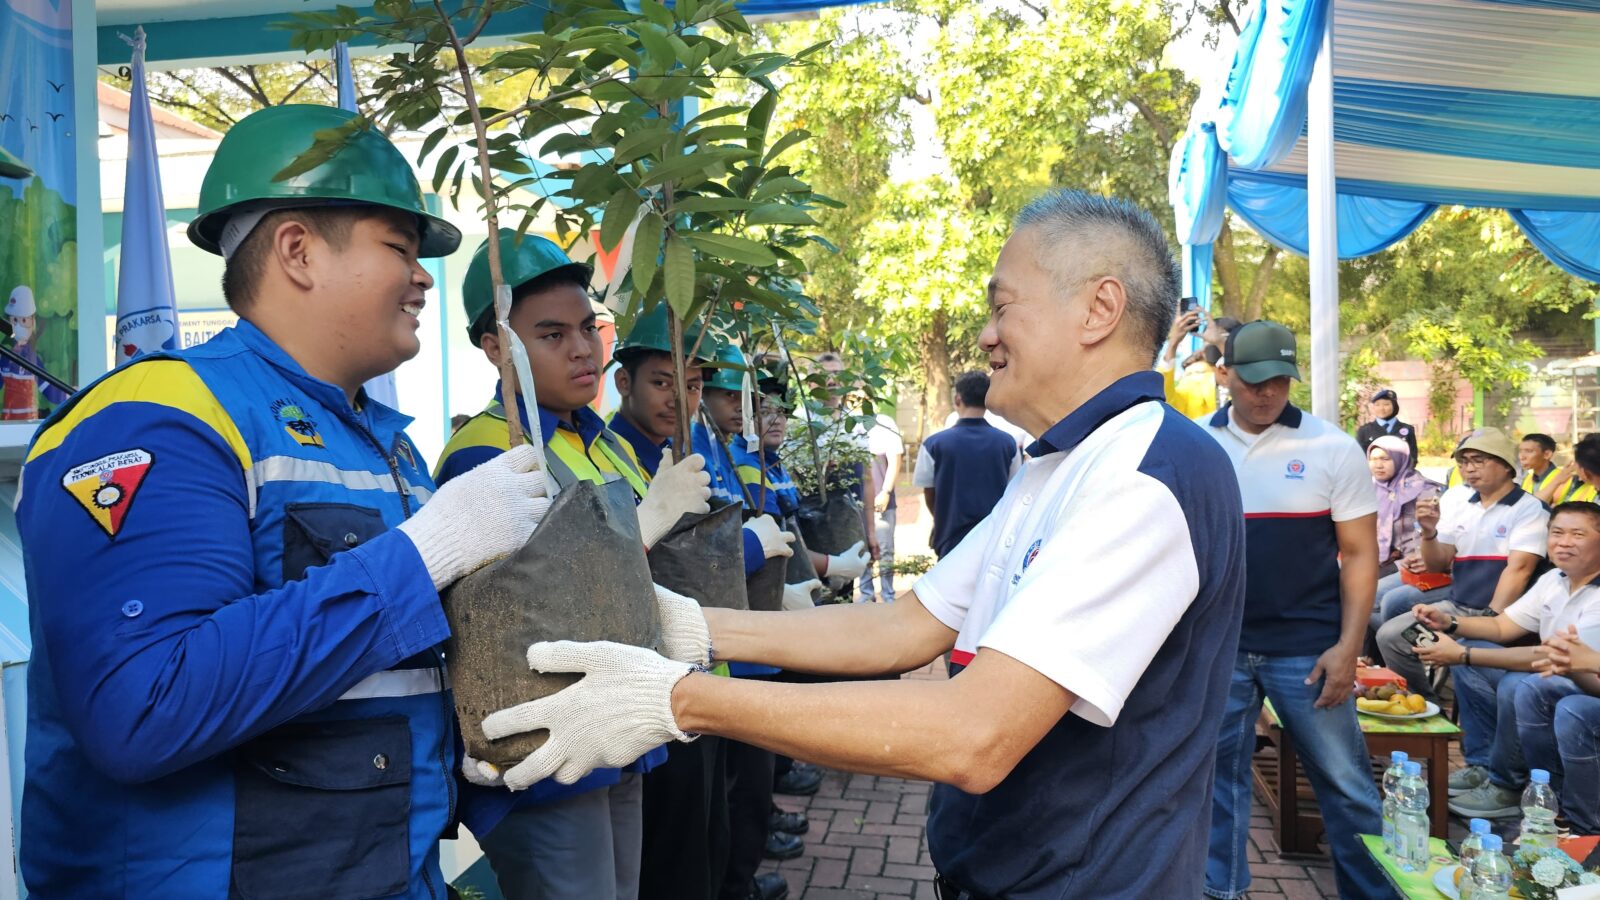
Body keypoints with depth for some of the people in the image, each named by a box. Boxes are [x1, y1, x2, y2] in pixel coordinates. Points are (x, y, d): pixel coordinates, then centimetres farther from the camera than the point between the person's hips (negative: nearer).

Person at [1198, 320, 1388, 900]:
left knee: (1345, 784, 6)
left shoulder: (1333, 449, -3)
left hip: (1307, 649, -2)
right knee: (1219, 775, 12)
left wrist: (1347, 647, -9)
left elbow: (1359, 553, -2)